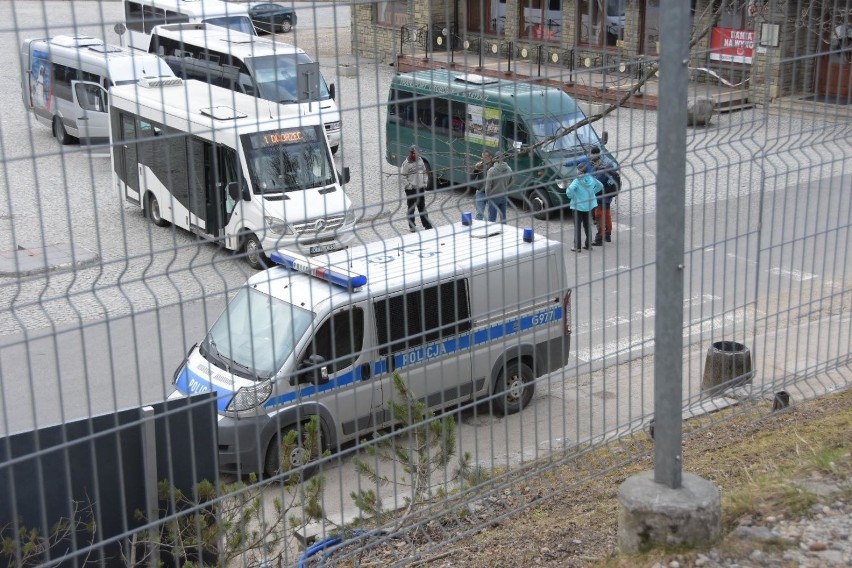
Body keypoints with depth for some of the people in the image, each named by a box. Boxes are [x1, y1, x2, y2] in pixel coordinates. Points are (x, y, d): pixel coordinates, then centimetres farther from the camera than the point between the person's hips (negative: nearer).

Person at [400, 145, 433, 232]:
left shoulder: (420, 161, 5)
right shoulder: (406, 163, -12)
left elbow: (425, 173, 14)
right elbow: (403, 177, -12)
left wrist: (425, 184, 5)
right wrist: (409, 186, -15)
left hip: (421, 189, 5)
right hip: (411, 190, -4)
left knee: (422, 208, 13)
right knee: (411, 208, 5)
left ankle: (427, 225, 19)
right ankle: (412, 227, 14)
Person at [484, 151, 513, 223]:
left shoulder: (491, 171, -21)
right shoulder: (509, 170, -4)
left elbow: (488, 186, -17)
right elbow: (510, 185, 8)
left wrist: (487, 197, -2)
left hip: (494, 197, -5)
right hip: (504, 197, 5)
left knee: (492, 219, 5)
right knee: (503, 217, 17)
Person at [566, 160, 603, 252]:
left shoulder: (577, 181, -20)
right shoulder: (591, 179, -1)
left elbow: (569, 190, -33)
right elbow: (600, 186, 14)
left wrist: (571, 196, -13)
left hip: (578, 206, -6)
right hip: (589, 205, 6)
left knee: (577, 226, 2)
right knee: (587, 225, 16)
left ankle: (577, 247, 1)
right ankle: (588, 245, 20)